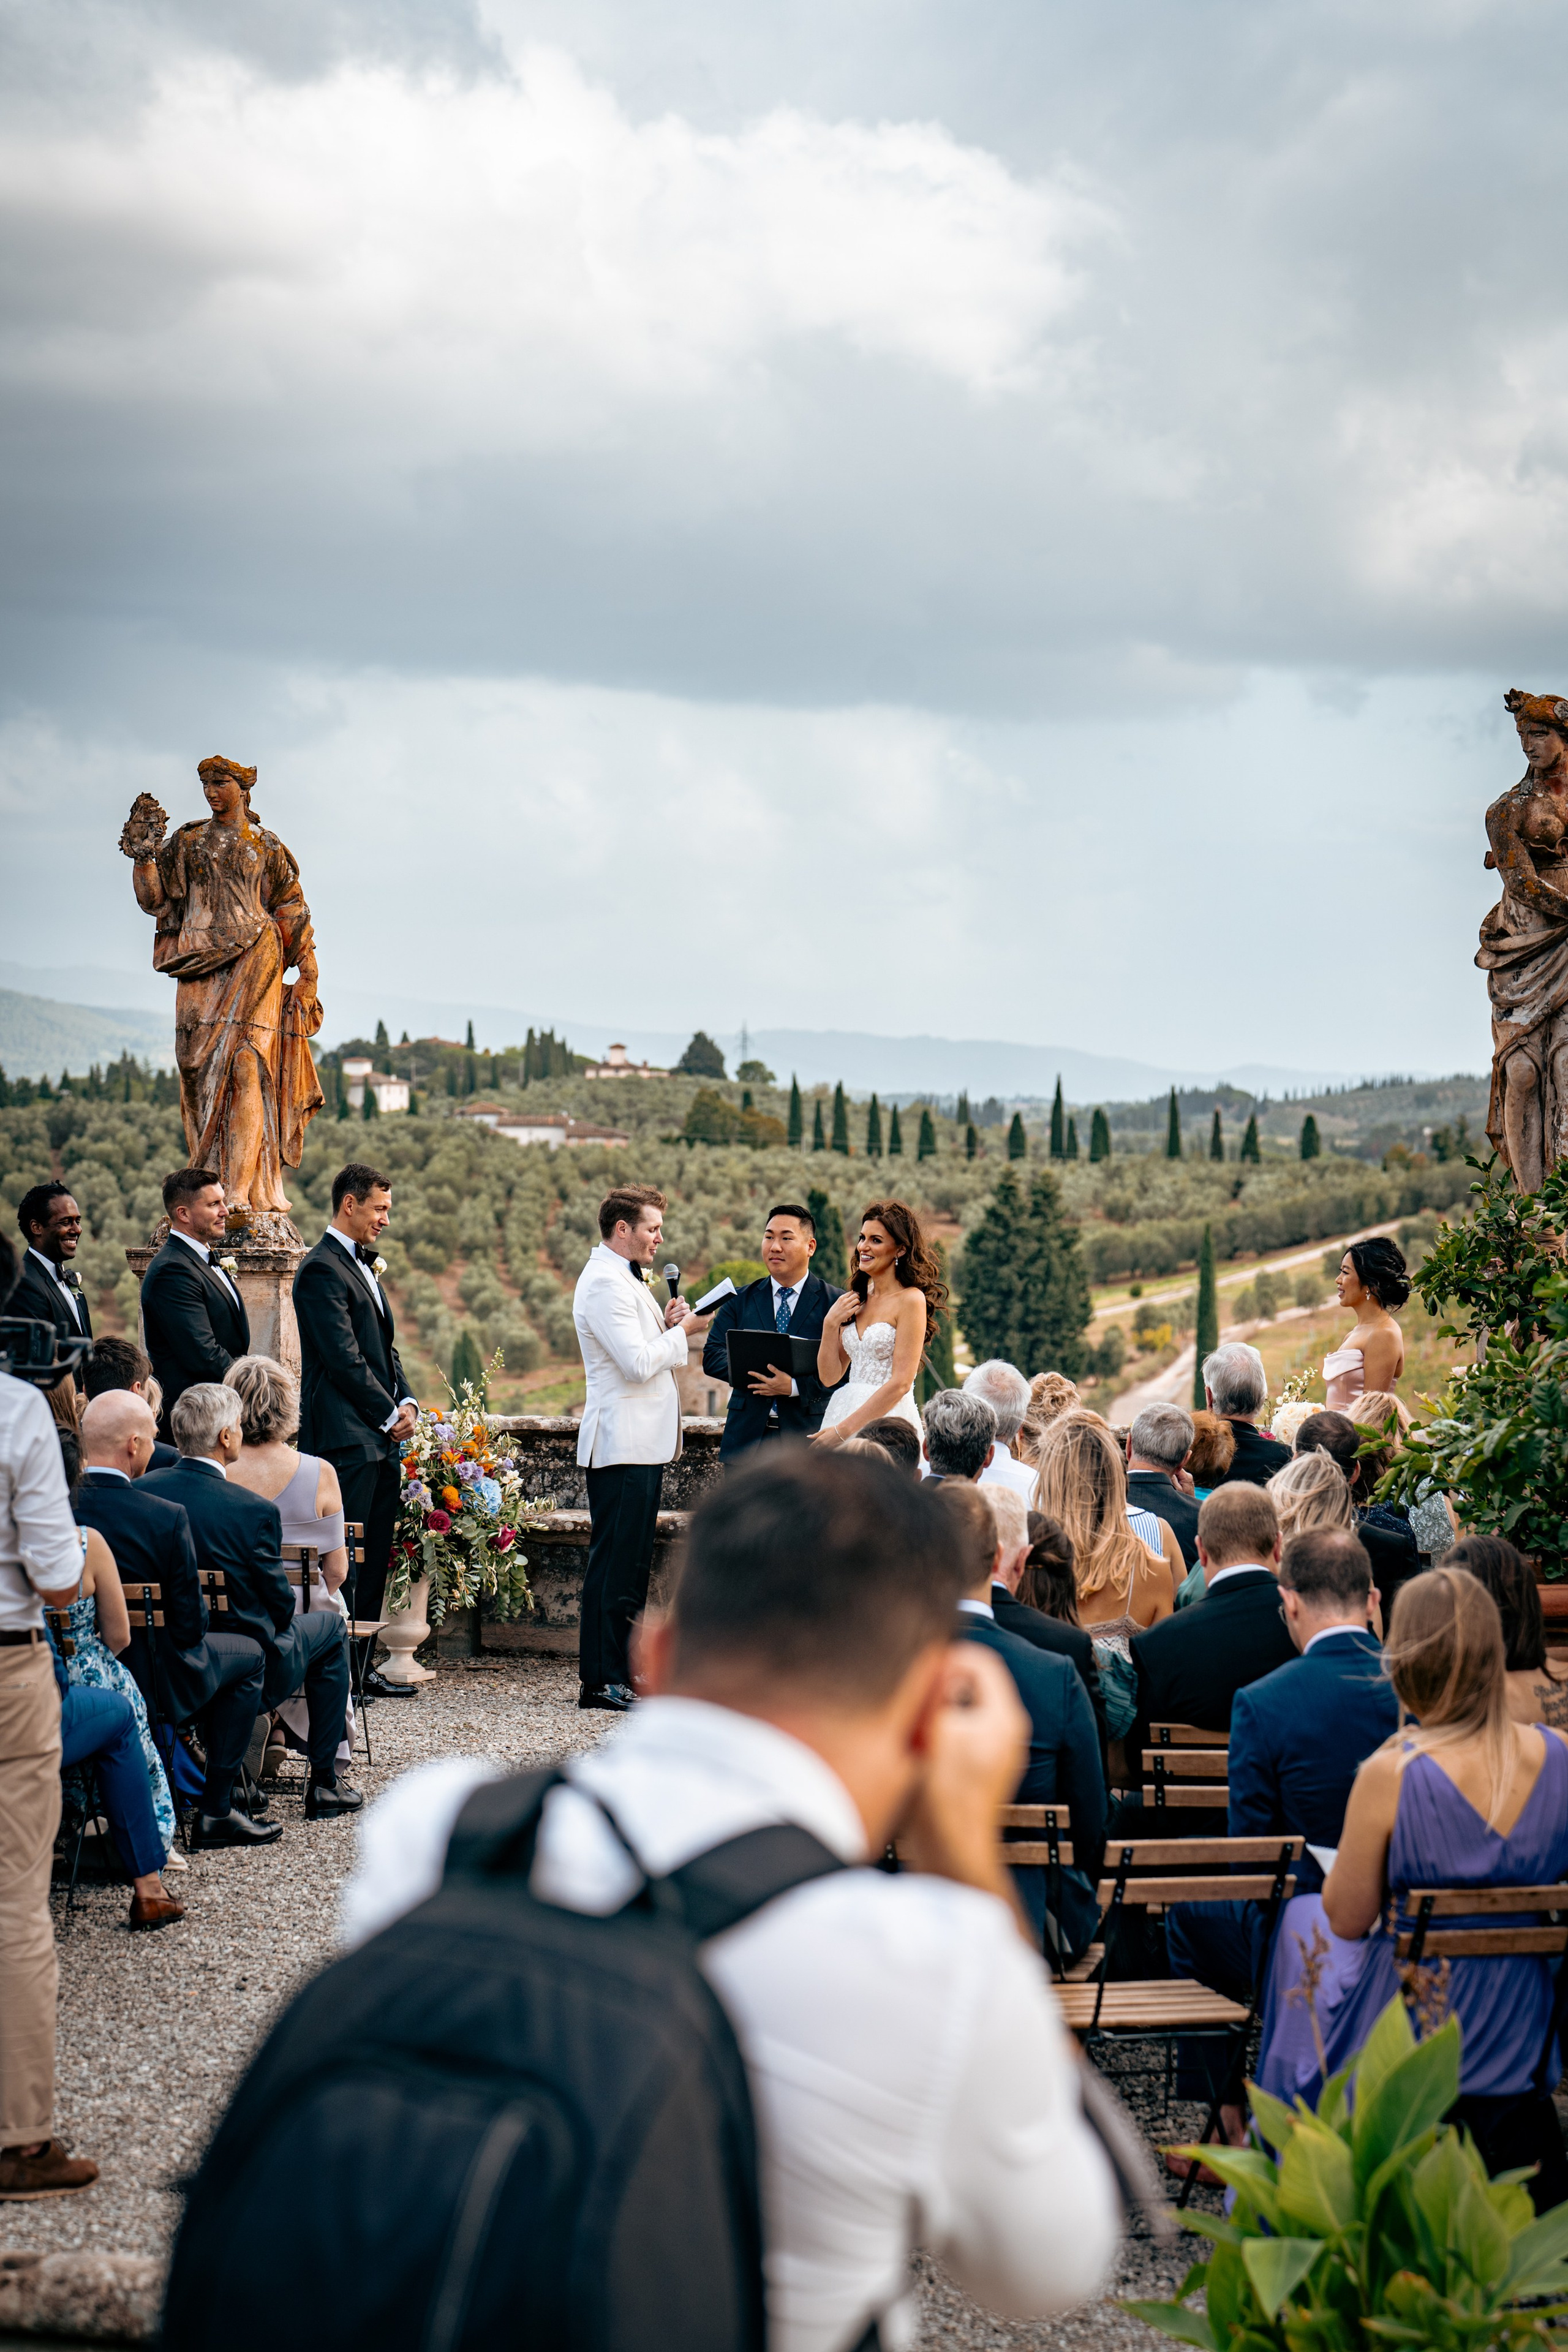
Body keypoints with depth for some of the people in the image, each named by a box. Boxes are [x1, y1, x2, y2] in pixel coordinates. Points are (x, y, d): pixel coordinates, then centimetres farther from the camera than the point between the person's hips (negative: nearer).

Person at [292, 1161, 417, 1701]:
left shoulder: (364, 1266, 20)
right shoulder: (322, 1270, -11)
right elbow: (345, 1359, -16)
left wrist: (407, 1402, 7)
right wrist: (389, 1414, -10)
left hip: (380, 1439, 10)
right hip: (346, 1438, -10)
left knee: (373, 1558, 11)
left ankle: (362, 1665, 16)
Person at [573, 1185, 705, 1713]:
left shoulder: (623, 1280, 19)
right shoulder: (604, 1283, -14)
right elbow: (638, 1363, -21)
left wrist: (664, 1326, 6)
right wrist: (679, 1332, -7)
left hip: (641, 1443, 11)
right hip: (622, 1445, -11)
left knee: (630, 1560, 12)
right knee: (615, 1561, -8)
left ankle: (618, 1673, 17)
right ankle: (603, 1682, -6)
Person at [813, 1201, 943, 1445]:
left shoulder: (911, 1300, -8)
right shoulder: (857, 1300, 11)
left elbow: (900, 1383, -13)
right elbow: (829, 1377, 11)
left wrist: (843, 1429, -14)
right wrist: (830, 1324, -3)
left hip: (887, 1420, -6)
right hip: (845, 1411, 6)